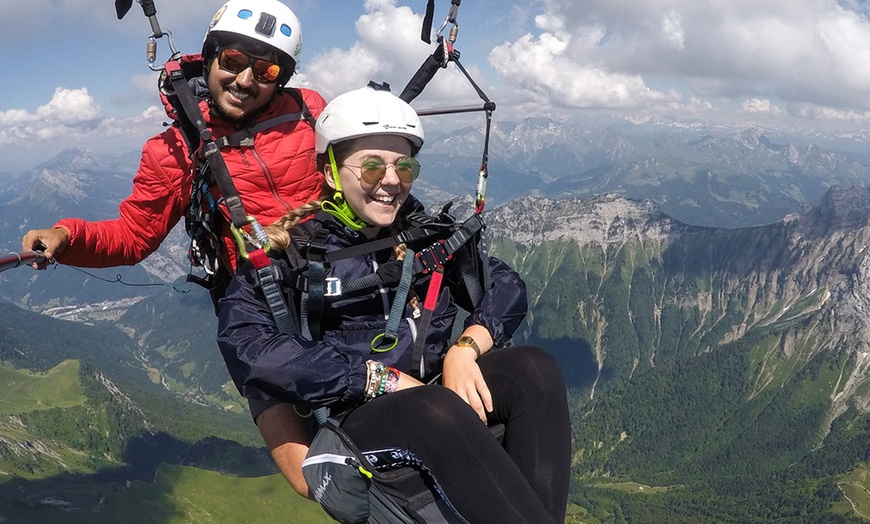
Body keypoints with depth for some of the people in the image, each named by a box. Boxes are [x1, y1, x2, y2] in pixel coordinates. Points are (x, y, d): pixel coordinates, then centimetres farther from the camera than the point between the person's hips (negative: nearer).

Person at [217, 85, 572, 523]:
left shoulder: (424, 234, 13)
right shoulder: (290, 253, -2)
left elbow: (506, 287, 6)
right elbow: (246, 349, -18)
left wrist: (465, 347, -16)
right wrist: (380, 379, -19)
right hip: (356, 418, -4)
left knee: (534, 368, -22)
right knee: (439, 408, -36)